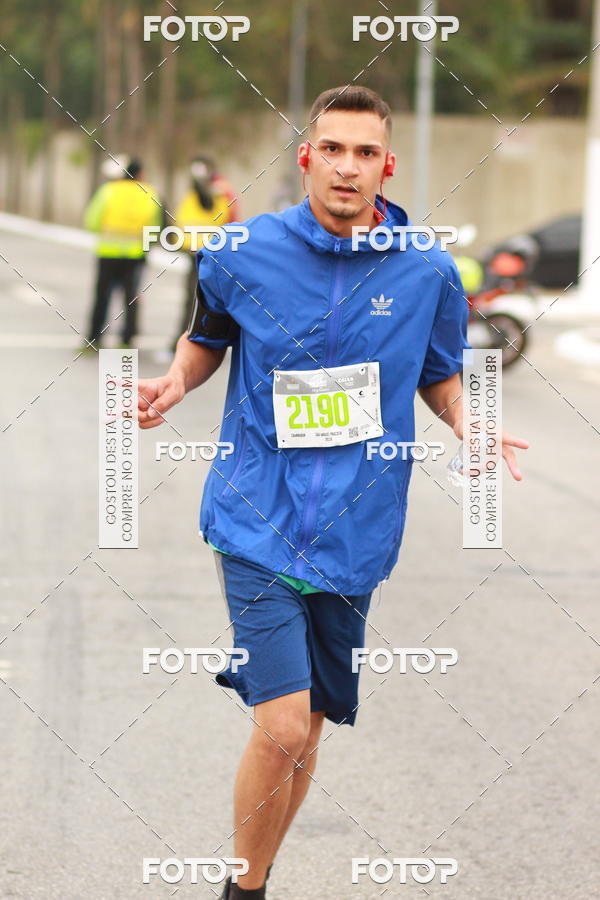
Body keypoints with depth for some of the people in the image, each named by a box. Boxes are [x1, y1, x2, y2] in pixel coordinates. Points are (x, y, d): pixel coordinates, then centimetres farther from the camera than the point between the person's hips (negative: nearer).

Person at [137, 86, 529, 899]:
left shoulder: (428, 272, -1)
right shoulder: (242, 254, -4)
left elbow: (439, 374, 15)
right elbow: (208, 338, 15)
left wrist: (468, 426, -5)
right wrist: (176, 381, -6)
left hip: (354, 534, 3)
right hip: (258, 525, -2)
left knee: (305, 731, 11)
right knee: (281, 729, -15)